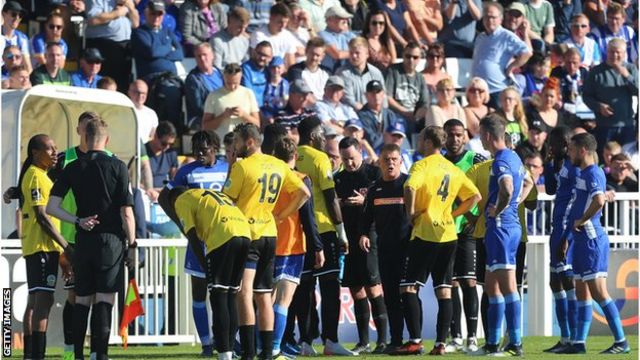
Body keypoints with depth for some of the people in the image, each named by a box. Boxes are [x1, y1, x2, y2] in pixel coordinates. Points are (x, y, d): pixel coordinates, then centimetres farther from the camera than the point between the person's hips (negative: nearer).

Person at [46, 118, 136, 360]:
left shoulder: (72, 168, 4)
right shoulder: (117, 167, -4)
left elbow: (51, 207, -1)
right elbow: (126, 213, -6)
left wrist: (79, 221, -1)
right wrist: (131, 244, 2)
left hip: (83, 240, 3)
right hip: (111, 240, -3)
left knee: (81, 300, 11)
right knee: (104, 301, -3)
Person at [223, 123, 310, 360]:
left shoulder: (241, 166, -10)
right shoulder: (278, 165, 10)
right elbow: (303, 193, 12)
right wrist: (281, 216, 14)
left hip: (247, 234, -7)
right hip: (269, 233, 7)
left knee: (244, 293, -14)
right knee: (263, 297, 14)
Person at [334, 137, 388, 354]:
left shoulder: (374, 173, 0)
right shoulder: (339, 179, 16)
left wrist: (365, 201, -16)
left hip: (370, 237, -6)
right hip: (347, 239, 6)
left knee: (372, 287, -11)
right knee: (356, 291, 7)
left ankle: (383, 340, -10)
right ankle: (363, 342, 12)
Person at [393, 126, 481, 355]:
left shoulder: (422, 165, -7)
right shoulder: (453, 170, 12)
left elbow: (410, 187, -27)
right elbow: (475, 196, 13)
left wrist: (410, 212, -13)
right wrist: (453, 214, 14)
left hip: (425, 233, -6)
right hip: (448, 234, 6)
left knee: (409, 288, -2)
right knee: (444, 291, 7)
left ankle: (415, 341, -11)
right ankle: (440, 343, 3)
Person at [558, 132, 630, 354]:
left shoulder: (593, 174, -14)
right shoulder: (582, 174, 17)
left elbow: (599, 201, -33)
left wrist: (583, 220, -20)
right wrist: (566, 237, 26)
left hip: (592, 240, -10)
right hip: (582, 241, 10)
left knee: (598, 292, -9)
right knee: (582, 292, 11)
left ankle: (621, 342, -7)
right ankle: (579, 343, 15)